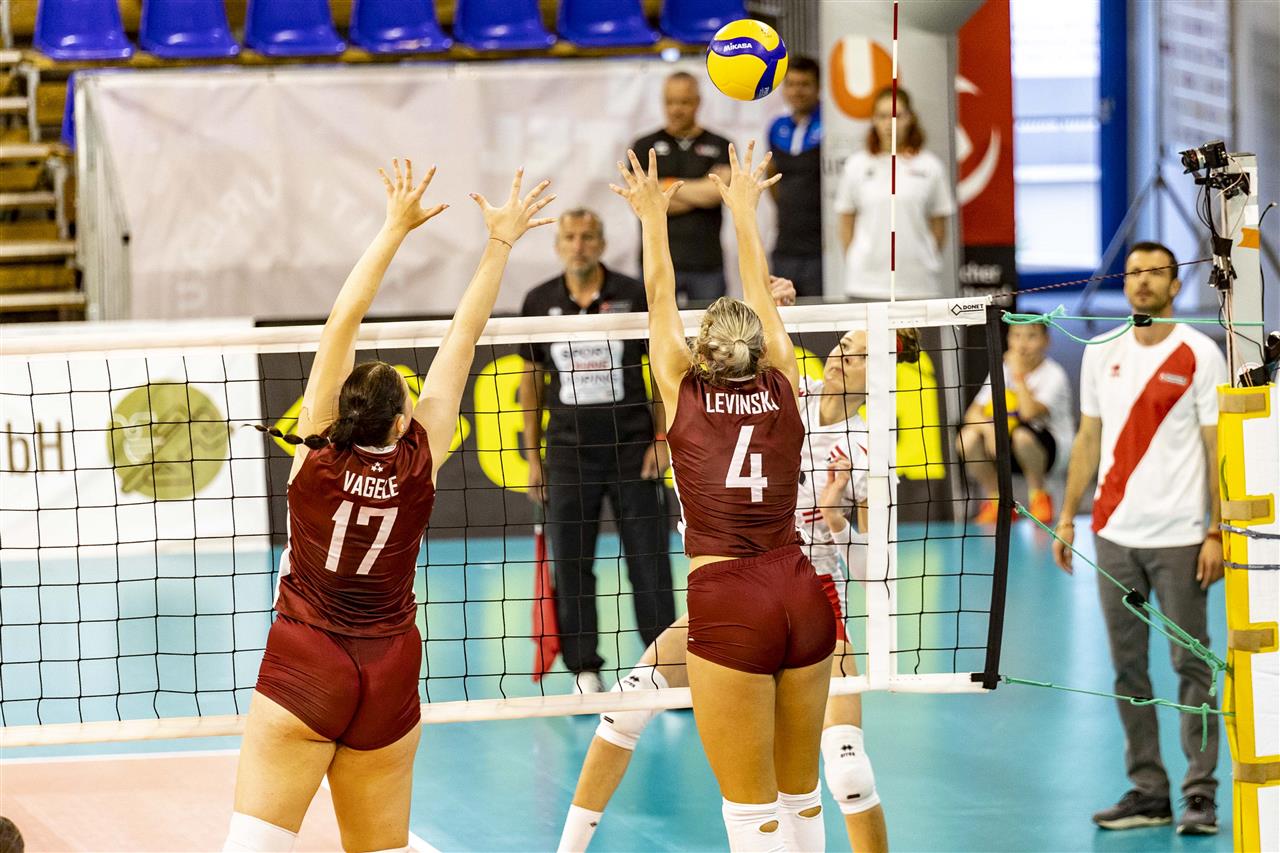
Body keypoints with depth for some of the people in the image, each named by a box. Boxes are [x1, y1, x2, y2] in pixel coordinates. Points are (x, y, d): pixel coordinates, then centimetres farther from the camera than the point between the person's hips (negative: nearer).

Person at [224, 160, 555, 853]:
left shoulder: (317, 451, -7)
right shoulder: (420, 459, -3)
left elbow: (340, 326, -6)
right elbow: (463, 337, 4)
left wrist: (396, 227, -2)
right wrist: (501, 241, 10)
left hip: (303, 669, -3)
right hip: (390, 676, 3)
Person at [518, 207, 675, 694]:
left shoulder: (633, 296, -1)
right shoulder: (539, 302, 4)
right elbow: (531, 380, 11)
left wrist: (662, 440, -3)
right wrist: (531, 455, 8)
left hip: (631, 445, -1)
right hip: (568, 449, 2)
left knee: (649, 558, -1)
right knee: (570, 564, 1)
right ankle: (585, 670, 9)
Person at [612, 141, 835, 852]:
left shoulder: (683, 392, 4)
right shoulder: (782, 386, 10)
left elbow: (660, 294, 18)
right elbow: (759, 287, 24)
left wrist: (653, 216, 31)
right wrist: (743, 208, 37)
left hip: (728, 605, -4)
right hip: (802, 596, 4)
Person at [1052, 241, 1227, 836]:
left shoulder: (1200, 356, -3)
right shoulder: (1101, 353, 10)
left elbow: (1217, 448, -4)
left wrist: (1216, 533, -10)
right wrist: (1067, 518, 10)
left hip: (1179, 537, -4)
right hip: (1114, 535, 4)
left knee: (1191, 665, -3)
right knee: (1128, 668, 6)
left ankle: (1200, 795, 0)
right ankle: (1147, 792, 12)